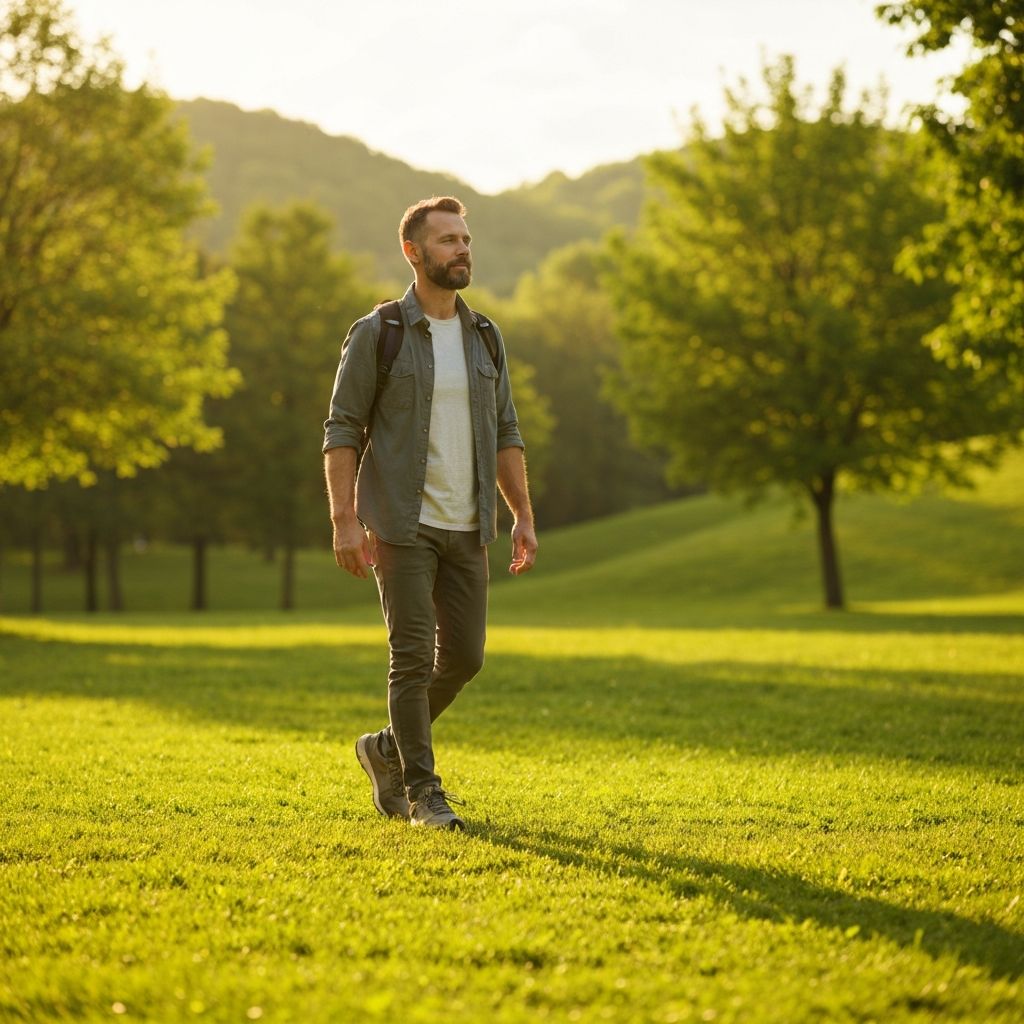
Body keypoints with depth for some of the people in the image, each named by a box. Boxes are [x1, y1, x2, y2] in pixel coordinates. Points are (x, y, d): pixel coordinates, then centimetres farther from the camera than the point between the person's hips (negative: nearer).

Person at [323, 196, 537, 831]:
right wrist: (345, 522, -14)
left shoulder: (484, 338, 10)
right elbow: (342, 431, -6)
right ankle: (422, 791, 5)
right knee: (413, 656, -5)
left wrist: (524, 518, 4)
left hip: (467, 527, 5)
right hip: (402, 525, -5)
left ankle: (388, 748, 26)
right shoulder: (377, 333, -5)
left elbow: (505, 435, 12)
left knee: (464, 656, 5)